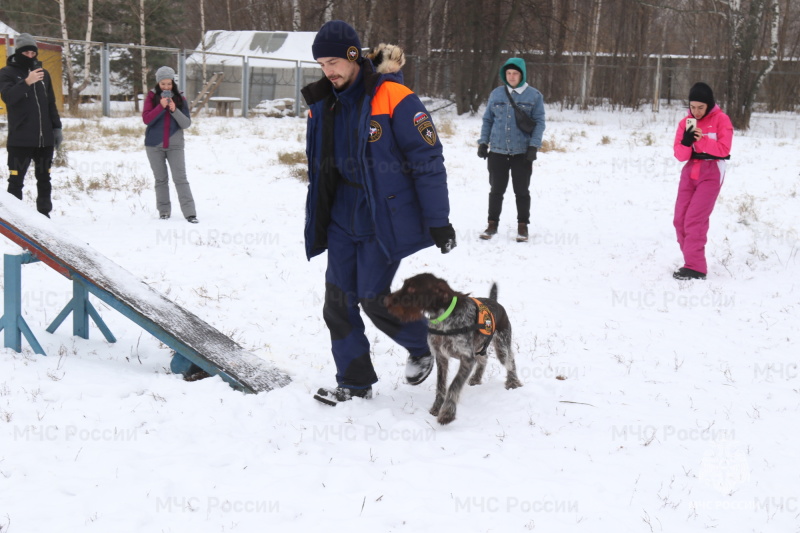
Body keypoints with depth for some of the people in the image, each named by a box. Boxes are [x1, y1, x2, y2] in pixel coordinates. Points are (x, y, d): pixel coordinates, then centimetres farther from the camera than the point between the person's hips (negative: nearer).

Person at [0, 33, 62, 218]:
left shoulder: (43, 73, 13)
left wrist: (57, 127, 12)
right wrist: (27, 82, -31)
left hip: (45, 138, 5)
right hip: (20, 139, -5)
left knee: (44, 179, 9)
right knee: (16, 180, -4)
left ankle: (44, 214, 16)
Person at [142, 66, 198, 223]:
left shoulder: (180, 99, 3)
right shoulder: (151, 98, 1)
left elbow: (187, 123, -2)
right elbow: (146, 119, -10)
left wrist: (174, 110, -17)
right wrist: (161, 106, -21)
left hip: (175, 145, -1)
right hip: (154, 145, 1)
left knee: (180, 178, -8)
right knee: (161, 179, 9)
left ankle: (189, 212, -12)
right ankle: (164, 211, 18)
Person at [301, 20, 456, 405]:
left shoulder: (393, 98, -15)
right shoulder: (323, 103, 6)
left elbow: (427, 160, -13)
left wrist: (438, 221, -12)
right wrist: (315, 222, 19)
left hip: (384, 219, -6)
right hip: (342, 218, 6)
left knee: (374, 298, -4)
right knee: (338, 300, 4)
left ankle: (423, 347, 25)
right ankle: (355, 381, 17)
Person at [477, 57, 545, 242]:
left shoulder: (534, 96, 0)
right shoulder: (496, 94, 6)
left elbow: (539, 123, -1)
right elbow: (487, 120, 11)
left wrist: (534, 146, -10)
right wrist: (483, 142, 3)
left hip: (522, 152, -2)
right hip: (497, 151, 2)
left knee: (521, 191, 5)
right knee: (496, 190, 9)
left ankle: (522, 226, 15)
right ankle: (492, 224, 19)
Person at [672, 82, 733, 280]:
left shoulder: (720, 120, -5)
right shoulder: (685, 123, 6)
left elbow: (723, 149, -14)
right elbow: (680, 154, 0)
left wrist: (701, 139, -22)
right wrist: (687, 142, -19)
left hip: (711, 173, -6)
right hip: (690, 172, 6)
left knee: (695, 219, -15)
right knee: (680, 220, 1)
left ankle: (695, 268, -15)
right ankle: (692, 261, 14)